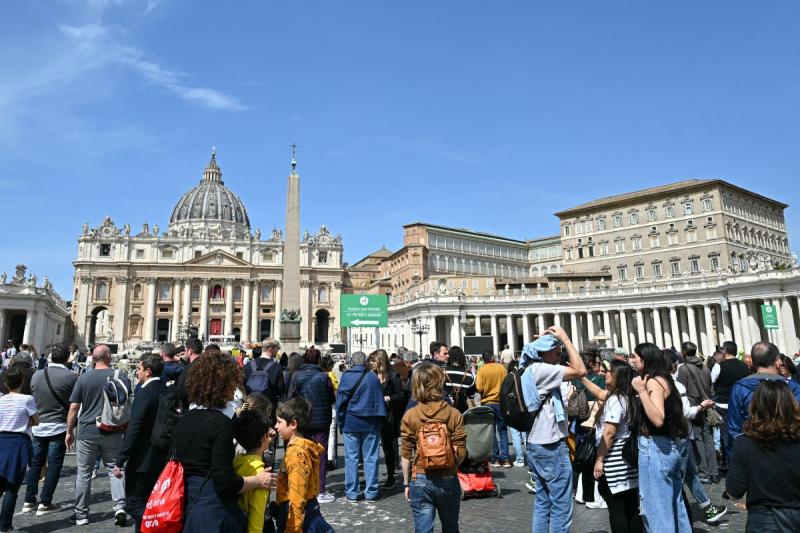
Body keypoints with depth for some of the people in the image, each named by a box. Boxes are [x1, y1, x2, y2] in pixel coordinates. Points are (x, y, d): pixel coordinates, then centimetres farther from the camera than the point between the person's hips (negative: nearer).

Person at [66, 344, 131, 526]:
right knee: (115, 469, 10)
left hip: (87, 431, 0)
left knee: (84, 473, 12)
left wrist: (69, 431, 10)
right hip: (113, 432, 0)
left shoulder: (83, 378, -4)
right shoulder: (121, 377, -5)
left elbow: (74, 408, -2)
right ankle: (119, 507, -2)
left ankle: (81, 514, 22)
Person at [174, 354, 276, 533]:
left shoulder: (184, 420, 3)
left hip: (186, 506, 7)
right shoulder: (221, 423, -20)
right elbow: (224, 482, -22)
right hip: (214, 513, -7)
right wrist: (258, 481, -8)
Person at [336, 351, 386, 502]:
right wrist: (380, 419, 9)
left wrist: (340, 421, 8)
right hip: (370, 423, 0)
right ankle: (371, 491, 12)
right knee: (370, 457, 7)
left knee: (351, 458, 7)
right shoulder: (373, 377, -4)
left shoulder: (345, 377, -3)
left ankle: (351, 492, 11)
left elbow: (340, 400, 1)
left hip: (350, 423, 1)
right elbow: (380, 400, 1)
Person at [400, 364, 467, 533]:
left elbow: (406, 454, -5)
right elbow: (461, 453, -7)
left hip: (420, 481, -1)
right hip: (448, 480, 1)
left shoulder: (409, 415, -7)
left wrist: (407, 483, 5)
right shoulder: (454, 414, -7)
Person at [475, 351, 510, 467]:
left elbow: (479, 388, -13)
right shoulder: (502, 368, -4)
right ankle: (505, 459, 7)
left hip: (487, 403, -2)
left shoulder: (482, 370, -10)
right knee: (503, 430, 10)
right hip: (501, 402, 2)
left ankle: (495, 458, 11)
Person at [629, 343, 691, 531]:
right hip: (673, 446, 10)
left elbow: (658, 419, -27)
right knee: (674, 504, 20)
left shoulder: (653, 382, -16)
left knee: (657, 508, 1)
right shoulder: (664, 379, 11)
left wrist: (642, 391, -27)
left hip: (656, 447, -10)